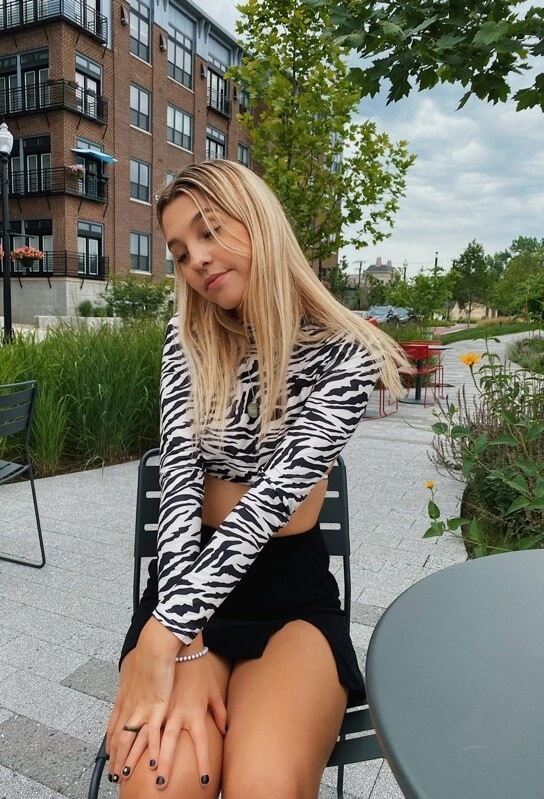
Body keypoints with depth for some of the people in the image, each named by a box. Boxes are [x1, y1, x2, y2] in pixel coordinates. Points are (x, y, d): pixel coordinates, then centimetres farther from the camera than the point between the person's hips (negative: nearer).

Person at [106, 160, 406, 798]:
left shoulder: (343, 354, -9)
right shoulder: (188, 340, 1)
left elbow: (275, 494, -19)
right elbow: (180, 473, -12)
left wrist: (166, 632, -26)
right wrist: (187, 651, -22)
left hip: (293, 589, -1)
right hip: (191, 574, 2)